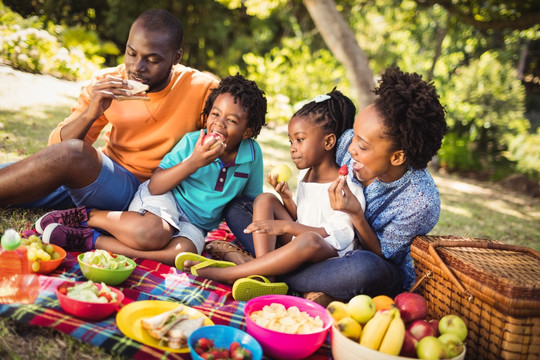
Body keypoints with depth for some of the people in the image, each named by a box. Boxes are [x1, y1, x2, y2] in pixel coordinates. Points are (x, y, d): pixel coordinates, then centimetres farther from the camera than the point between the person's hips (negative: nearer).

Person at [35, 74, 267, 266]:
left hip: (196, 223, 3)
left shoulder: (252, 153, -4)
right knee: (153, 233, -40)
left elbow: (252, 202, 10)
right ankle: (86, 215, -15)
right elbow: (154, 186, -16)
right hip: (165, 198, -3)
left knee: (181, 253, -34)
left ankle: (88, 239, -27)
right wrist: (193, 162, -27)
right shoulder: (192, 141, -11)